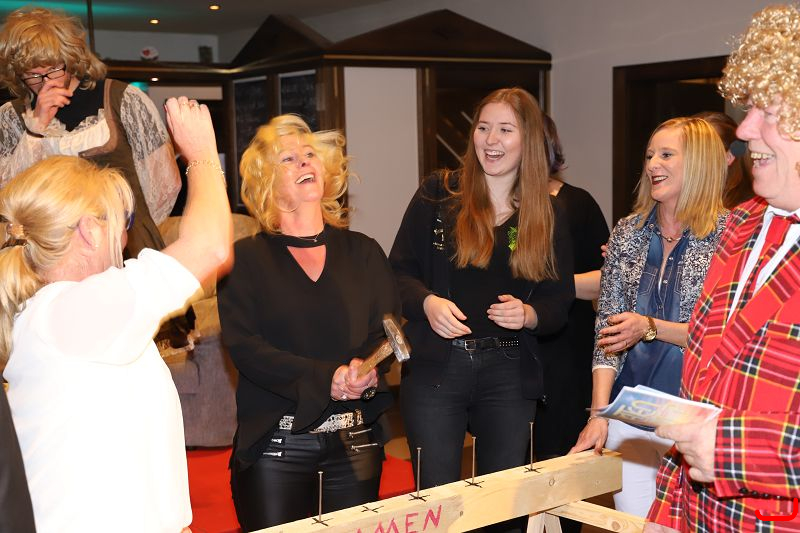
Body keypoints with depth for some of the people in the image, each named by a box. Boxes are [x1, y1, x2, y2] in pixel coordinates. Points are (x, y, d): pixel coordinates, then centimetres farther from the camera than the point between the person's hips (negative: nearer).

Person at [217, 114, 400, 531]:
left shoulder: (363, 252, 10)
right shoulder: (246, 258, 1)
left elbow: (389, 330, 3)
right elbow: (244, 346, -10)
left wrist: (368, 369, -19)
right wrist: (325, 379, -21)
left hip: (356, 443, 3)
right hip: (275, 444, -2)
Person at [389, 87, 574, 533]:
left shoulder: (548, 214, 5)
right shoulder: (438, 195, 1)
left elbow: (561, 302, 7)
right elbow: (399, 270, 2)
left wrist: (529, 313, -14)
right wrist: (427, 302, -18)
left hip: (510, 373, 2)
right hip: (435, 366, -1)